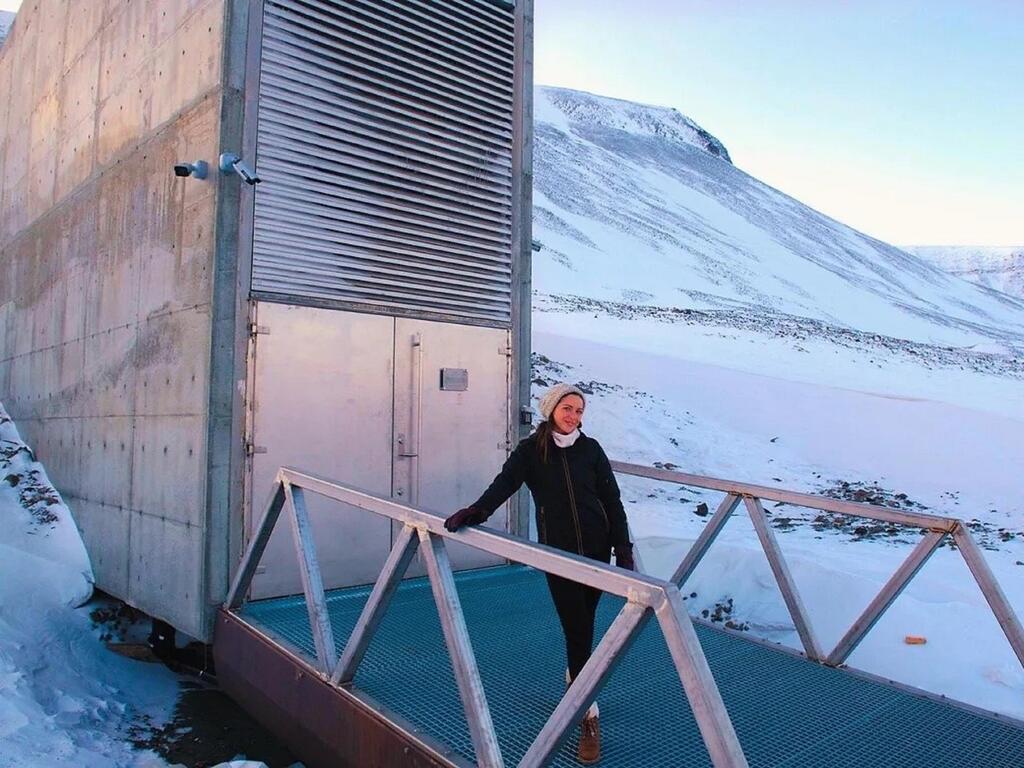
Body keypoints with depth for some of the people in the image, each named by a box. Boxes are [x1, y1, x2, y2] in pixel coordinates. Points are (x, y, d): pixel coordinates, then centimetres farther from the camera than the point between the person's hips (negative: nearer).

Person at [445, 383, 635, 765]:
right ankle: (589, 716, 7)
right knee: (577, 630, -3)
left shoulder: (590, 449, 1)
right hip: (558, 552, -2)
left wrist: (624, 548, 1)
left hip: (597, 548, 2)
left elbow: (612, 500, 3)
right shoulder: (530, 450, -4)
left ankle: (577, 674, 43)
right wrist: (478, 510, -38)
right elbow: (505, 482, -19)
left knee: (584, 623, 14)